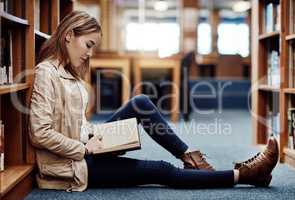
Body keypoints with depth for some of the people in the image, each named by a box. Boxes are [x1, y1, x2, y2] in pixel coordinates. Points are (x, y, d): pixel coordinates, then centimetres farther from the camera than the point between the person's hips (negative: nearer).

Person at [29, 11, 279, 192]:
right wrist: (85, 149, -19)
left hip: (84, 148, 8)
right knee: (161, 171, -10)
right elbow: (40, 133, -23)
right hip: (72, 164, -8)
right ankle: (242, 174, -4)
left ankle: (190, 157, -3)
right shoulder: (47, 73, -17)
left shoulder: (70, 72, 12)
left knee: (140, 104, -8)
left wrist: (100, 137, -3)